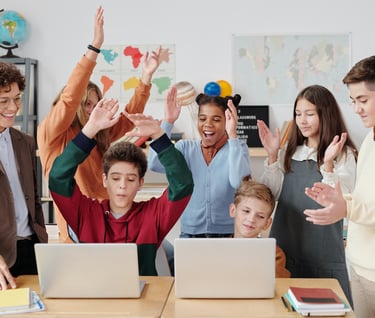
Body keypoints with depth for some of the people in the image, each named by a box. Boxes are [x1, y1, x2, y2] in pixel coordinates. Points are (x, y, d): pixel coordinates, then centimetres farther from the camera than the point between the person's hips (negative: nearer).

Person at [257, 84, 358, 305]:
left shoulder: (344, 155, -5)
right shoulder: (289, 152, 8)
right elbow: (271, 195, 3)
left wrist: (327, 164, -24)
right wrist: (272, 156, -6)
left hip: (323, 252, -4)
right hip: (285, 246, 4)